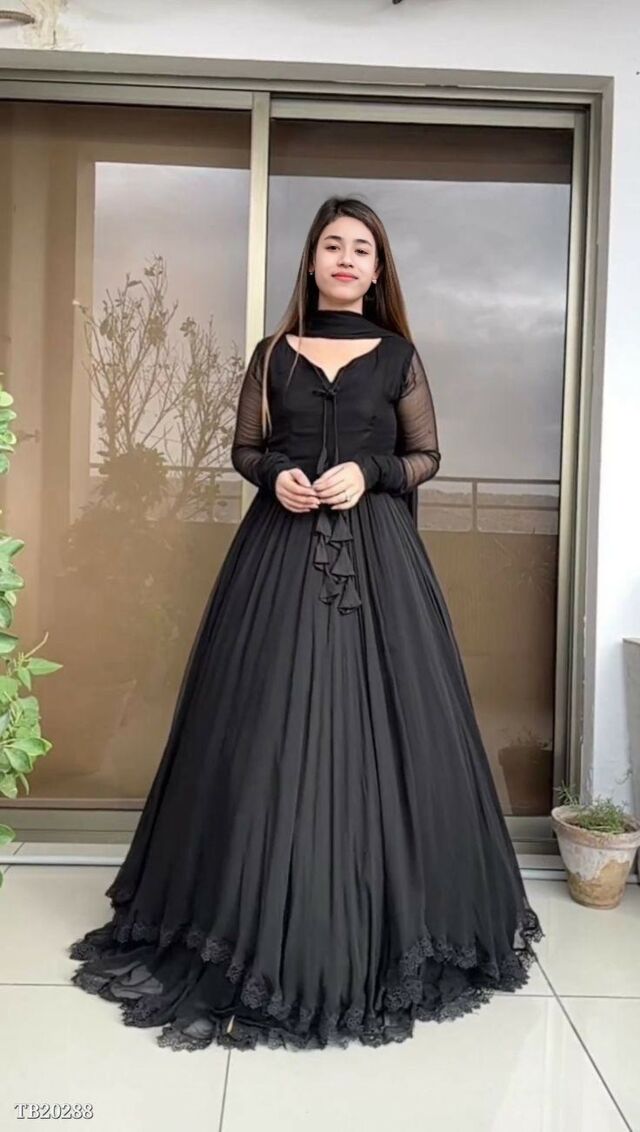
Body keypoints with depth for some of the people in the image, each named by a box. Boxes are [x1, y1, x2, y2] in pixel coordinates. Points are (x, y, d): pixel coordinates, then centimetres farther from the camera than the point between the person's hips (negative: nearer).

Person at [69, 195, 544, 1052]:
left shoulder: (398, 356, 8)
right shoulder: (275, 354, 11)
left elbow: (426, 457, 8)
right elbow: (244, 449, 13)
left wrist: (369, 473, -10)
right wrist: (276, 474, -9)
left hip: (375, 553, -1)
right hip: (282, 552, 1)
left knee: (373, 727, -1)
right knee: (270, 732, 0)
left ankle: (379, 925, 16)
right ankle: (266, 927, 15)